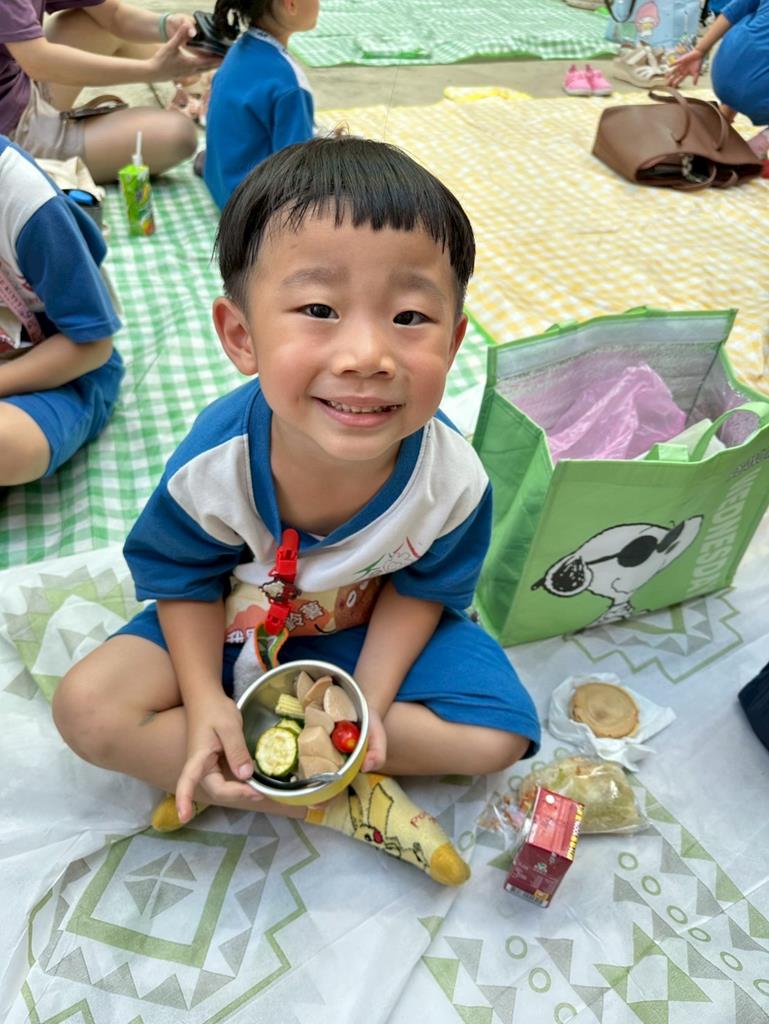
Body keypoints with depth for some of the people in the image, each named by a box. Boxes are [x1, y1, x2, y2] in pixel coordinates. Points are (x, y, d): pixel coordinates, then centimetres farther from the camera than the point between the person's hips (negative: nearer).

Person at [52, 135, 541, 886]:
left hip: (374, 631, 1)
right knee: (88, 710, -17)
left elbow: (422, 588, -10)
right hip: (232, 625, 0)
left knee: (499, 733, -15)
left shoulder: (453, 478, -29)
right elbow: (183, 578, -11)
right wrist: (205, 701, -20)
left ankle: (232, 775, -10)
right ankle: (353, 801, -13)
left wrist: (368, 701, -20)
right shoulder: (214, 461, -30)